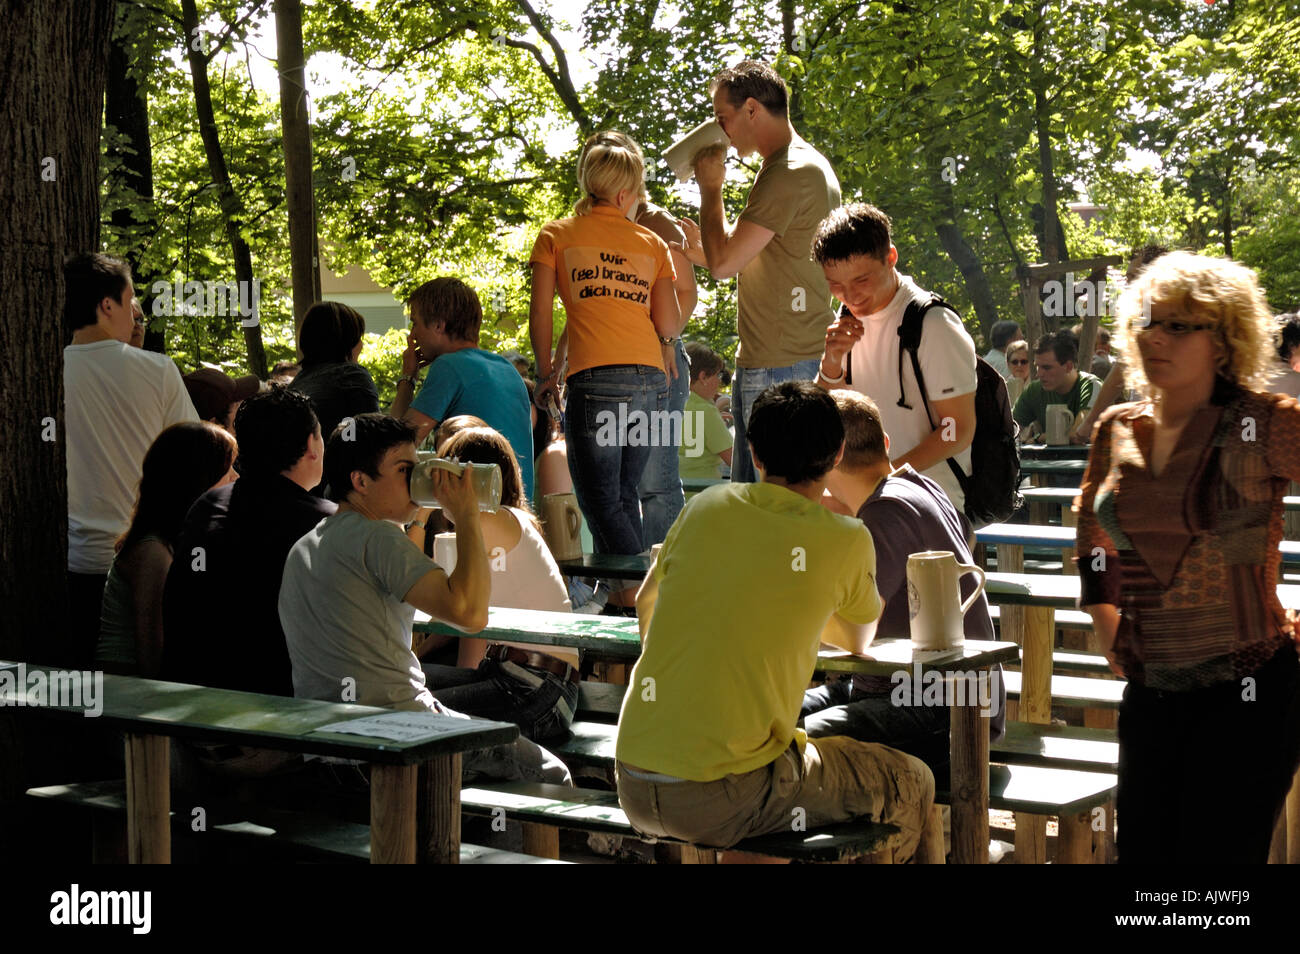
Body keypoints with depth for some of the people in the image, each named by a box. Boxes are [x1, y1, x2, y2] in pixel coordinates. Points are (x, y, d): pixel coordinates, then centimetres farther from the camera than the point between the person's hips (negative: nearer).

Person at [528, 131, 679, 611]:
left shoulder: (556, 235, 9)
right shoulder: (652, 243, 15)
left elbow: (540, 314, 3)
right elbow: (668, 326, 11)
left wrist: (546, 373, 16)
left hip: (596, 381, -4)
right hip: (651, 380, 4)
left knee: (600, 500, 0)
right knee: (623, 497, 16)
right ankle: (620, 595, 18)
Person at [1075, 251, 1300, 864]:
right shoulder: (1117, 430, 7)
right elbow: (1092, 534, 23)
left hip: (1247, 692, -5)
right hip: (1150, 693, 5)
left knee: (1218, 854, -4)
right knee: (1140, 853, 9)